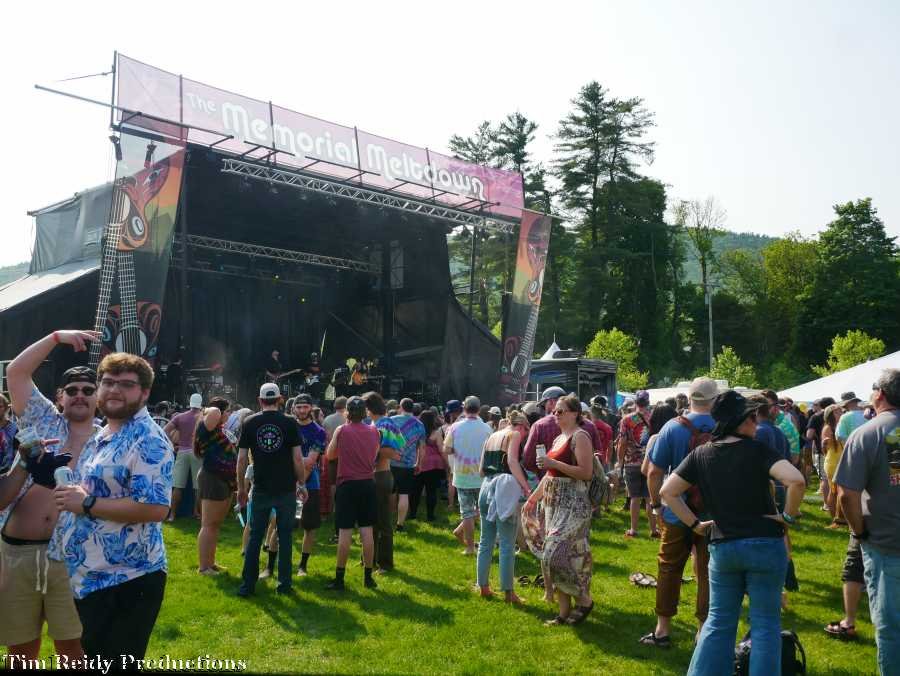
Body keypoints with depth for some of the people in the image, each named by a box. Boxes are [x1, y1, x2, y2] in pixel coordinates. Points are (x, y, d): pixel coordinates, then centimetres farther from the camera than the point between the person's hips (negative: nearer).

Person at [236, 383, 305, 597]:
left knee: (255, 536, 9)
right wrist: (302, 484, 4)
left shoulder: (249, 423, 0)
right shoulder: (289, 423, -4)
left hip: (261, 490, 1)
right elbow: (298, 459, -6)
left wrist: (241, 487, 9)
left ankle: (247, 585, 11)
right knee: (285, 536, 8)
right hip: (286, 490, -1)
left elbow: (241, 459, -1)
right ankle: (284, 584, 12)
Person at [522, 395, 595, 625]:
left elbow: (586, 472, -20)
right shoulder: (558, 438, 15)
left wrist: (554, 463, -22)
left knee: (559, 554, -11)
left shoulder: (580, 436, -10)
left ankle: (584, 600, 8)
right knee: (554, 554, 9)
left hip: (572, 504, -9)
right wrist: (532, 499, 22)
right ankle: (564, 612, 18)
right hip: (553, 502, 9)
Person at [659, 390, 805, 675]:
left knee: (719, 621, 15)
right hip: (765, 545, -3)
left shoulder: (700, 454, 2)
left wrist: (696, 524, 5)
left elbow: (667, 492, 1)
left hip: (722, 547, 3)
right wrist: (788, 515, -9)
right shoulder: (758, 451, -9)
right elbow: (796, 480, -24)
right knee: (765, 623, 9)